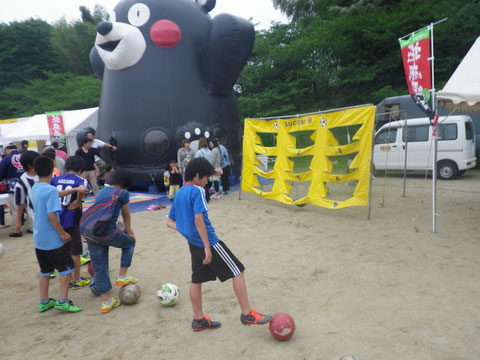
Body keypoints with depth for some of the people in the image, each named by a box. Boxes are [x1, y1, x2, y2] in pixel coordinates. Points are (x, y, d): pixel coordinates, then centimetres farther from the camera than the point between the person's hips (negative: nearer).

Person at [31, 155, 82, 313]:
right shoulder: (51, 190, -19)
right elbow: (51, 215, -23)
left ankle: (44, 301, 26)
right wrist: (63, 233, -16)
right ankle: (63, 301, 4)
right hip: (53, 240, -8)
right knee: (66, 268, 4)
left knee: (45, 271, 18)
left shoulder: (35, 188, 7)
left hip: (39, 239, 8)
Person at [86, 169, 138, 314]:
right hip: (106, 233, -6)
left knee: (99, 268, 13)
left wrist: (123, 231, 32)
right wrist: (129, 231, 27)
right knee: (129, 243, 21)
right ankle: (122, 276, 21)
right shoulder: (123, 193, 0)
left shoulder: (102, 191, 21)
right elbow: (126, 216, 10)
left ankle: (106, 302, 20)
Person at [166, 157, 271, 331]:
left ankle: (198, 320, 28)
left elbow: (169, 221, 16)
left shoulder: (179, 193, 11)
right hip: (208, 241, -9)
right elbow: (198, 219, -24)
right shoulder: (197, 191, -15)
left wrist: (185, 231, 10)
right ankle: (247, 314, 7)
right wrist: (207, 247, -23)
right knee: (237, 272, 0)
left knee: (197, 279, 16)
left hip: (193, 244, 9)